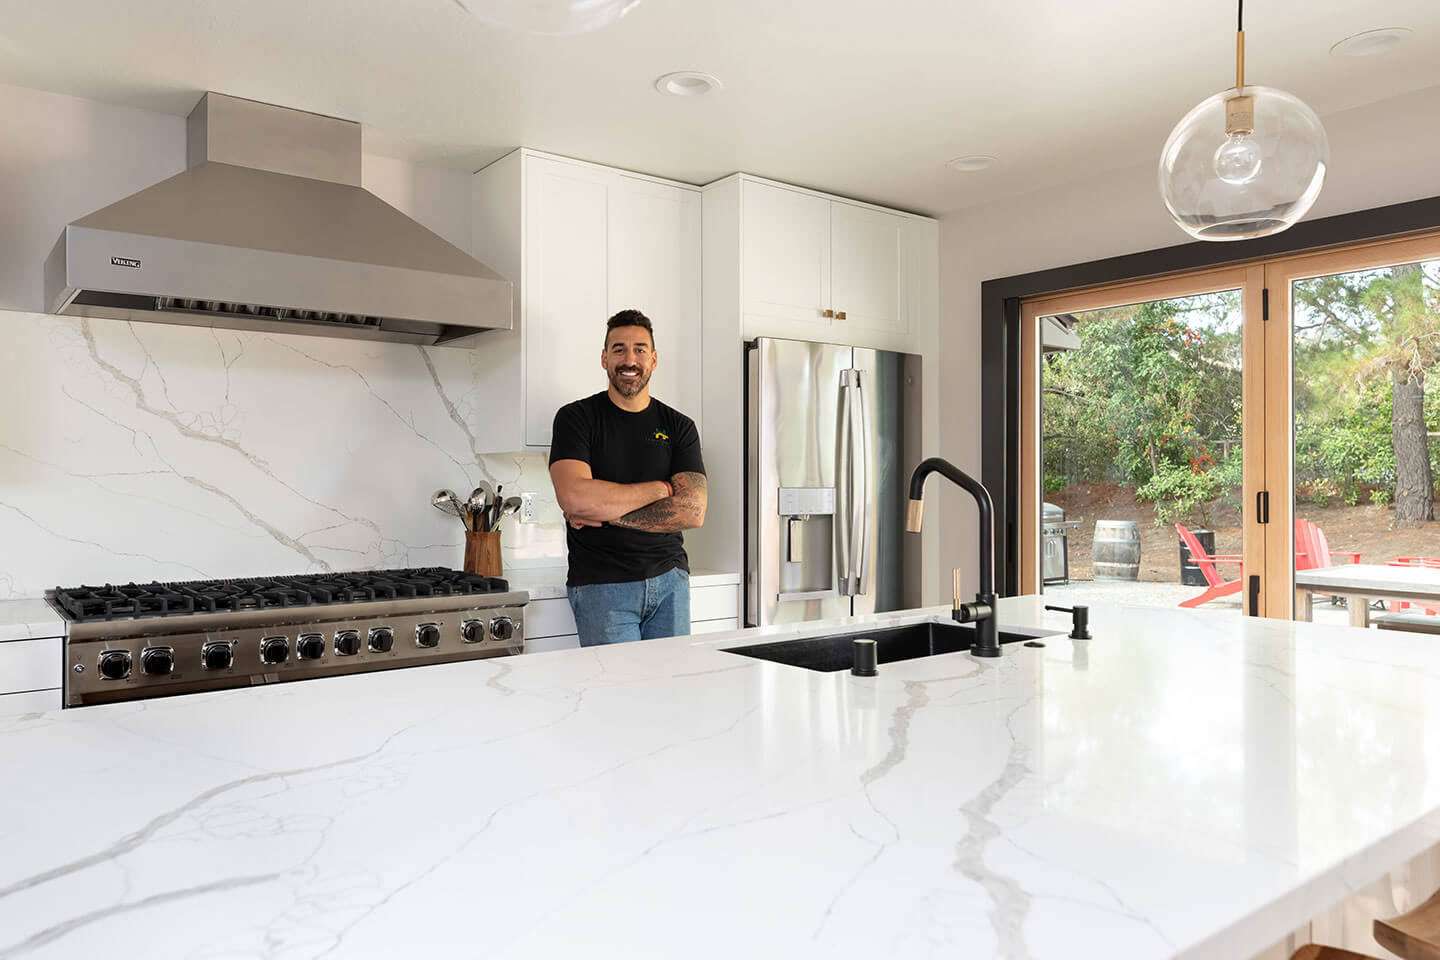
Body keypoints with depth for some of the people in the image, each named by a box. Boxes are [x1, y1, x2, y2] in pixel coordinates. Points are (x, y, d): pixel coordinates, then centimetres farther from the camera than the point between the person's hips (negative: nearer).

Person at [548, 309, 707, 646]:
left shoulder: (679, 427, 7)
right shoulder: (576, 417, -1)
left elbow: (692, 511, -6)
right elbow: (574, 497, -17)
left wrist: (605, 512, -12)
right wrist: (659, 489, -8)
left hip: (669, 580, 3)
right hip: (601, 585, -3)